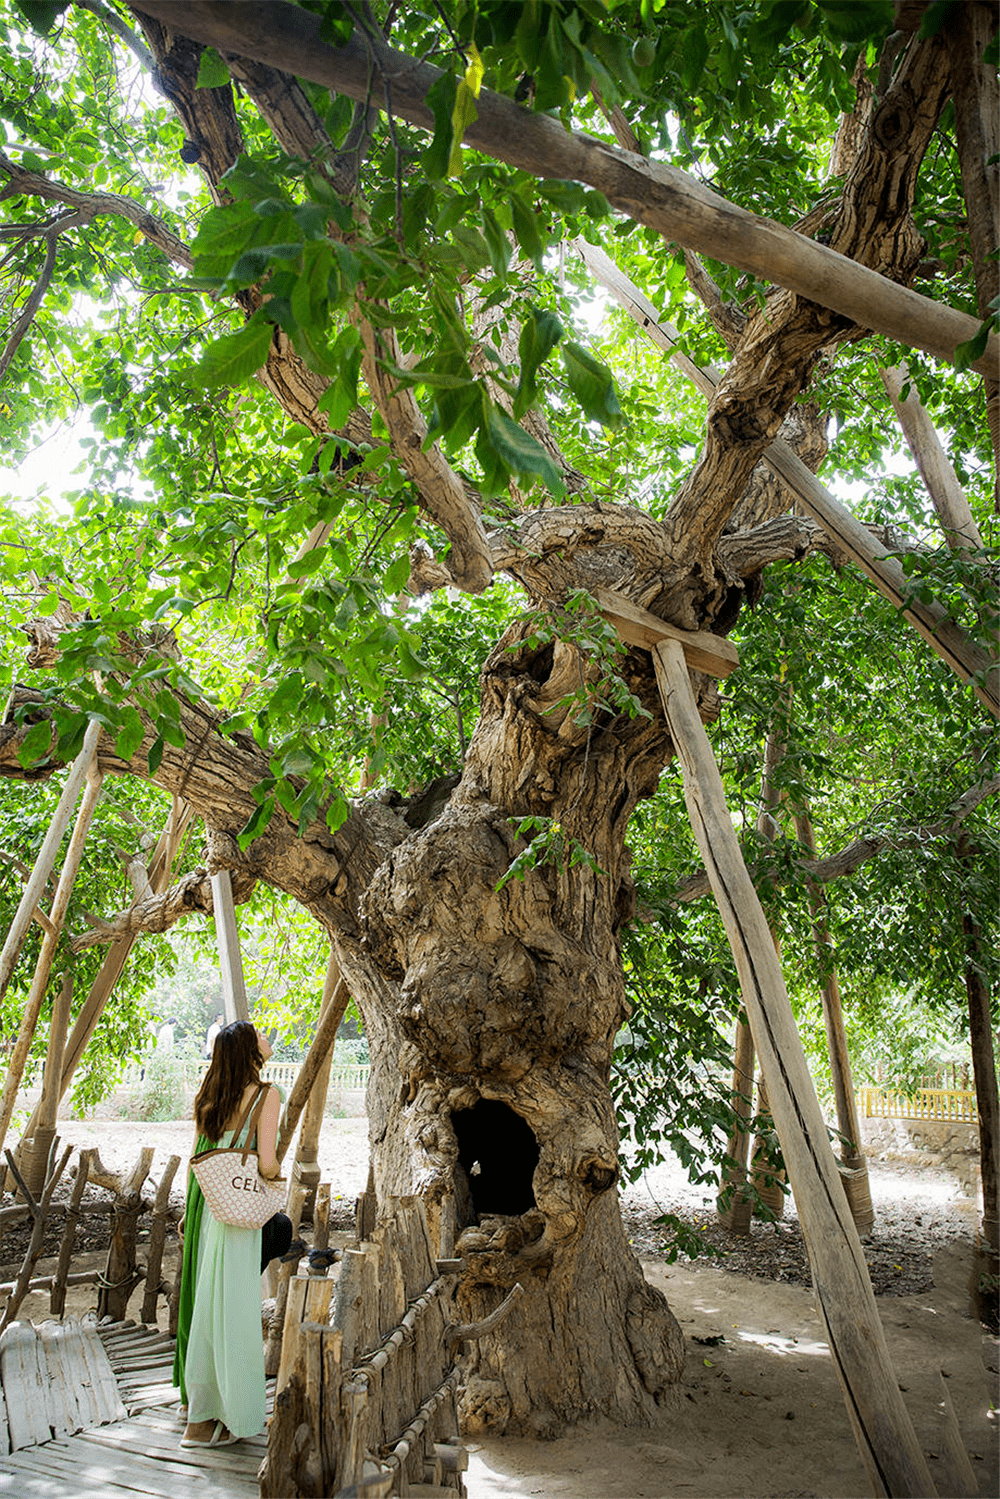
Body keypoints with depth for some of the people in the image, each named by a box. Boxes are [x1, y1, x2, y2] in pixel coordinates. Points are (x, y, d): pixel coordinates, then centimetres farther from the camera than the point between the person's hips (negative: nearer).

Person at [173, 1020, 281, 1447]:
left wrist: (189, 1210, 20)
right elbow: (267, 1164, -19)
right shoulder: (264, 1093, -14)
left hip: (206, 1206, 7)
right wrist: (278, 1172, 4)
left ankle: (199, 1403, 36)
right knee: (228, 1309, 2)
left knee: (205, 1303, 19)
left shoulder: (209, 1096, 6)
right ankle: (203, 1420, 11)